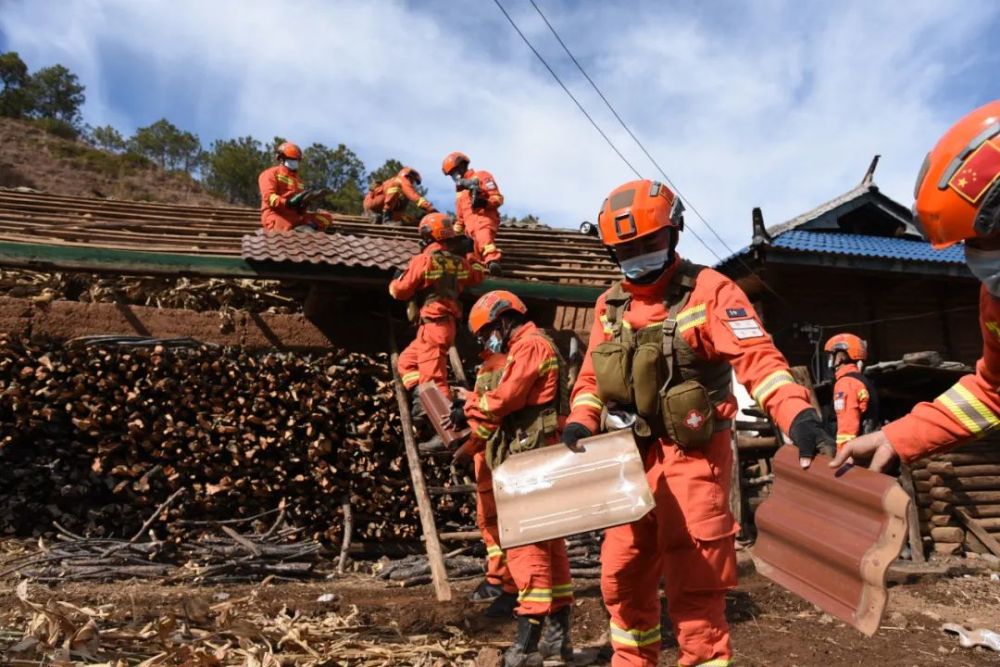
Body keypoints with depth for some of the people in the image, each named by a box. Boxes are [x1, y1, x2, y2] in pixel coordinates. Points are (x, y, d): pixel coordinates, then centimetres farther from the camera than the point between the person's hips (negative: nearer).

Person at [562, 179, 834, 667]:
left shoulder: (709, 290, -9)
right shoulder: (609, 305, 9)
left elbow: (757, 358, -20)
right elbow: (593, 376, 15)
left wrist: (799, 417, -36)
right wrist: (580, 423, -3)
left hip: (692, 456, -6)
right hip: (631, 457, 6)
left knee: (692, 585, 0)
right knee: (623, 576, 16)